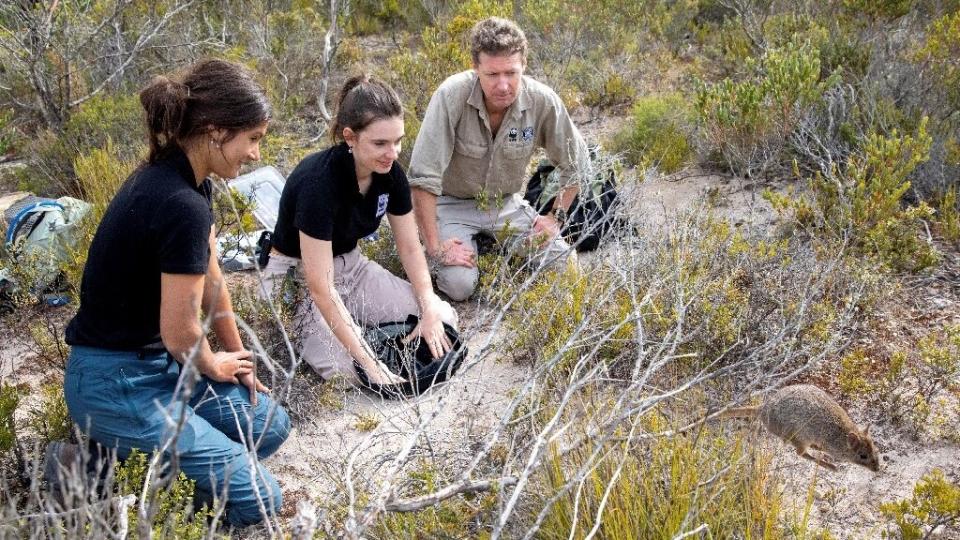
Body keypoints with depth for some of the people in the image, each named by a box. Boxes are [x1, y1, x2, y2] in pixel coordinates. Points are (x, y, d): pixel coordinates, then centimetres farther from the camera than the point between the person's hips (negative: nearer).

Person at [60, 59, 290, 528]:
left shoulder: (179, 175, 1)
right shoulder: (182, 206, -29)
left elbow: (212, 279, 12)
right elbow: (179, 332, -20)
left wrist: (237, 357, 17)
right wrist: (215, 368, 1)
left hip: (153, 363, 10)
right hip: (115, 383, -10)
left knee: (270, 427, 15)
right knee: (256, 500, -8)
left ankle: (127, 452, 12)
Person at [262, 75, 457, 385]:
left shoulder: (390, 173, -12)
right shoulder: (318, 182, -33)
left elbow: (410, 248, 0)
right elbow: (320, 288, -33)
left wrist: (430, 313, -13)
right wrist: (369, 362, -34)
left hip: (350, 264, 6)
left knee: (444, 317, -8)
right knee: (346, 369, -28)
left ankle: (354, 320, 10)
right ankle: (299, 324, 1)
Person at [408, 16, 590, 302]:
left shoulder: (543, 101, -19)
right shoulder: (452, 95, -29)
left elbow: (575, 163, -2)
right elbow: (423, 176, -28)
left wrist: (556, 216, -6)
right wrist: (435, 248, -27)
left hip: (506, 203, 3)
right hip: (453, 203, -3)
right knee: (459, 285, -21)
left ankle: (497, 245, 20)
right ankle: (470, 245, 13)